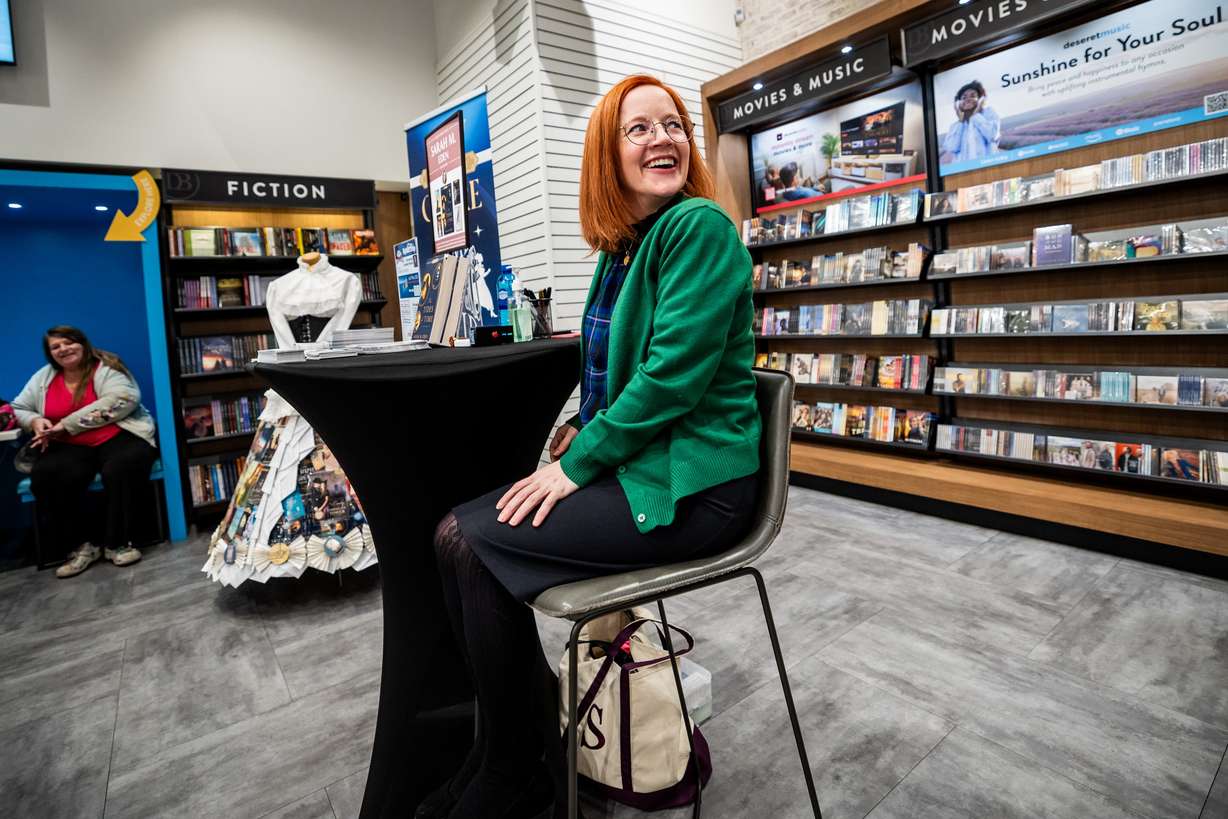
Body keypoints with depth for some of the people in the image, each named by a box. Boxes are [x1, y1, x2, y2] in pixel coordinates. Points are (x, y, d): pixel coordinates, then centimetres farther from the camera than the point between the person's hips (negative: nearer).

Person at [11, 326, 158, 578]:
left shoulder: (106, 368, -1)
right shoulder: (44, 377, 16)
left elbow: (123, 399, -18)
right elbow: (18, 408, 25)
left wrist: (68, 424, -17)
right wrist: (35, 421, -2)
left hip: (118, 438, -4)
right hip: (70, 448, 4)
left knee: (123, 468, -35)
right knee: (45, 478, -26)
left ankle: (118, 543, -19)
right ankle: (79, 546, -13)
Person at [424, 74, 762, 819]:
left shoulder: (700, 226, -12)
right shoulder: (623, 246, 14)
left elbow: (674, 373, -20)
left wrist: (578, 464, -15)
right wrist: (580, 432, 5)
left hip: (692, 484, -8)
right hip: (635, 459, 9)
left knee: (466, 540, -12)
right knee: (462, 530, 0)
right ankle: (519, 744, 16)